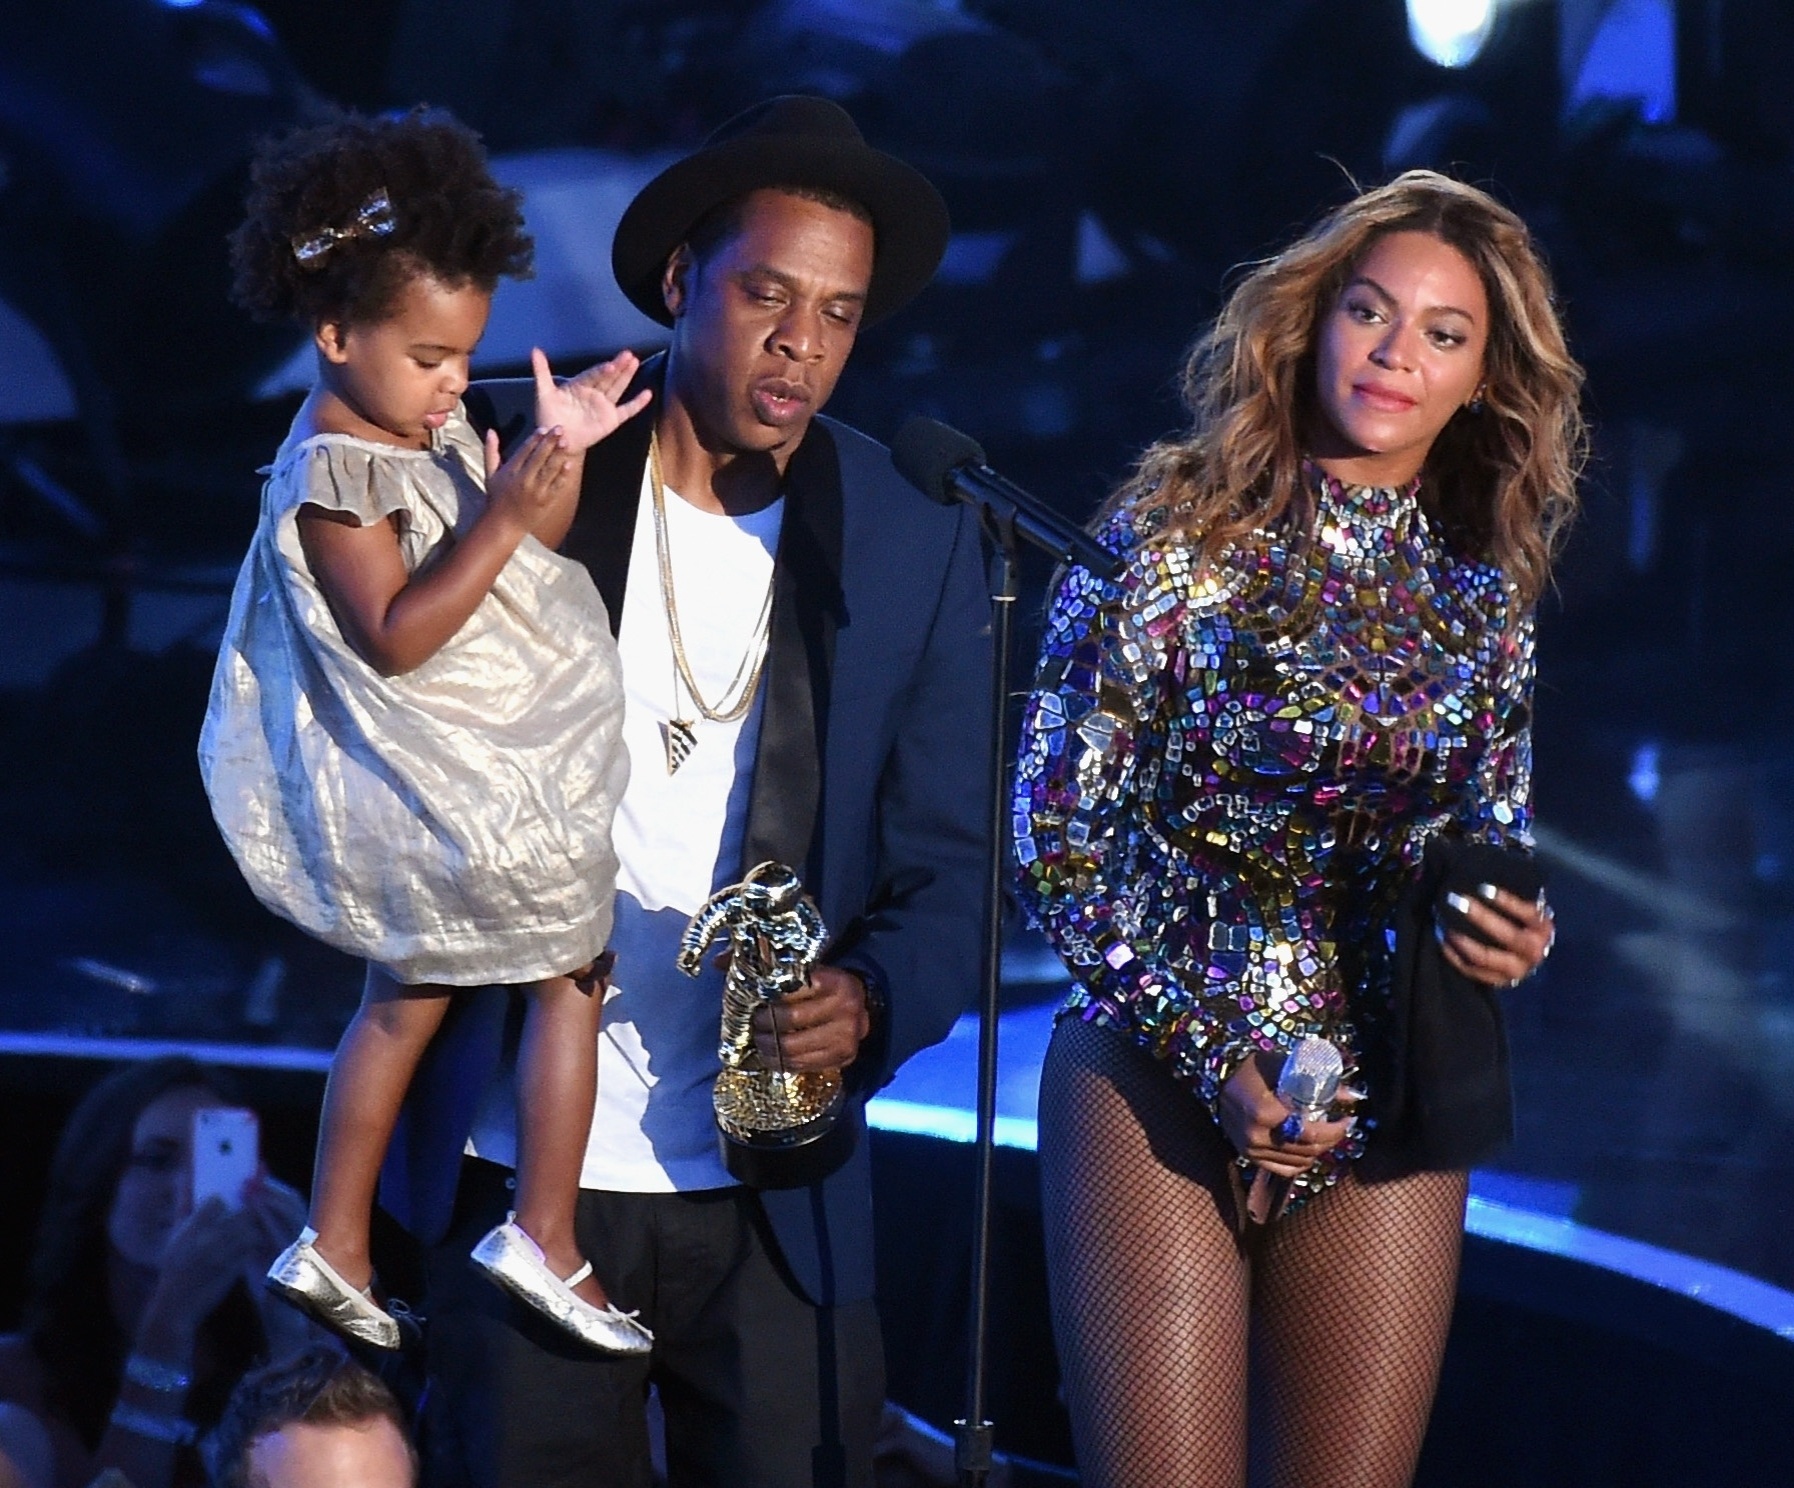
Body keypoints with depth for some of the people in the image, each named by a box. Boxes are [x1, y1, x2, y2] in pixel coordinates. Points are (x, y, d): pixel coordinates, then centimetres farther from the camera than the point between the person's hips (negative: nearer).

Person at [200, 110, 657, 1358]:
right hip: (469, 796, -10)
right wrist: (504, 520, -32)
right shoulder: (337, 479, -23)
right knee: (575, 973, 2)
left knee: (407, 997, 18)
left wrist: (559, 455, -11)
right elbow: (396, 636, -26)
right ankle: (545, 1241, 6)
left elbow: (519, 554, 7)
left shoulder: (432, 427, 4)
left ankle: (336, 1247, 27)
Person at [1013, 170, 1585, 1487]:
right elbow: (1058, 834, -5)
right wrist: (1208, 1054, -13)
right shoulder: (1174, 539, -5)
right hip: (1156, 1081, -3)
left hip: (1385, 1112, 4)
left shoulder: (1486, 597, 7)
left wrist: (1517, 934, -6)